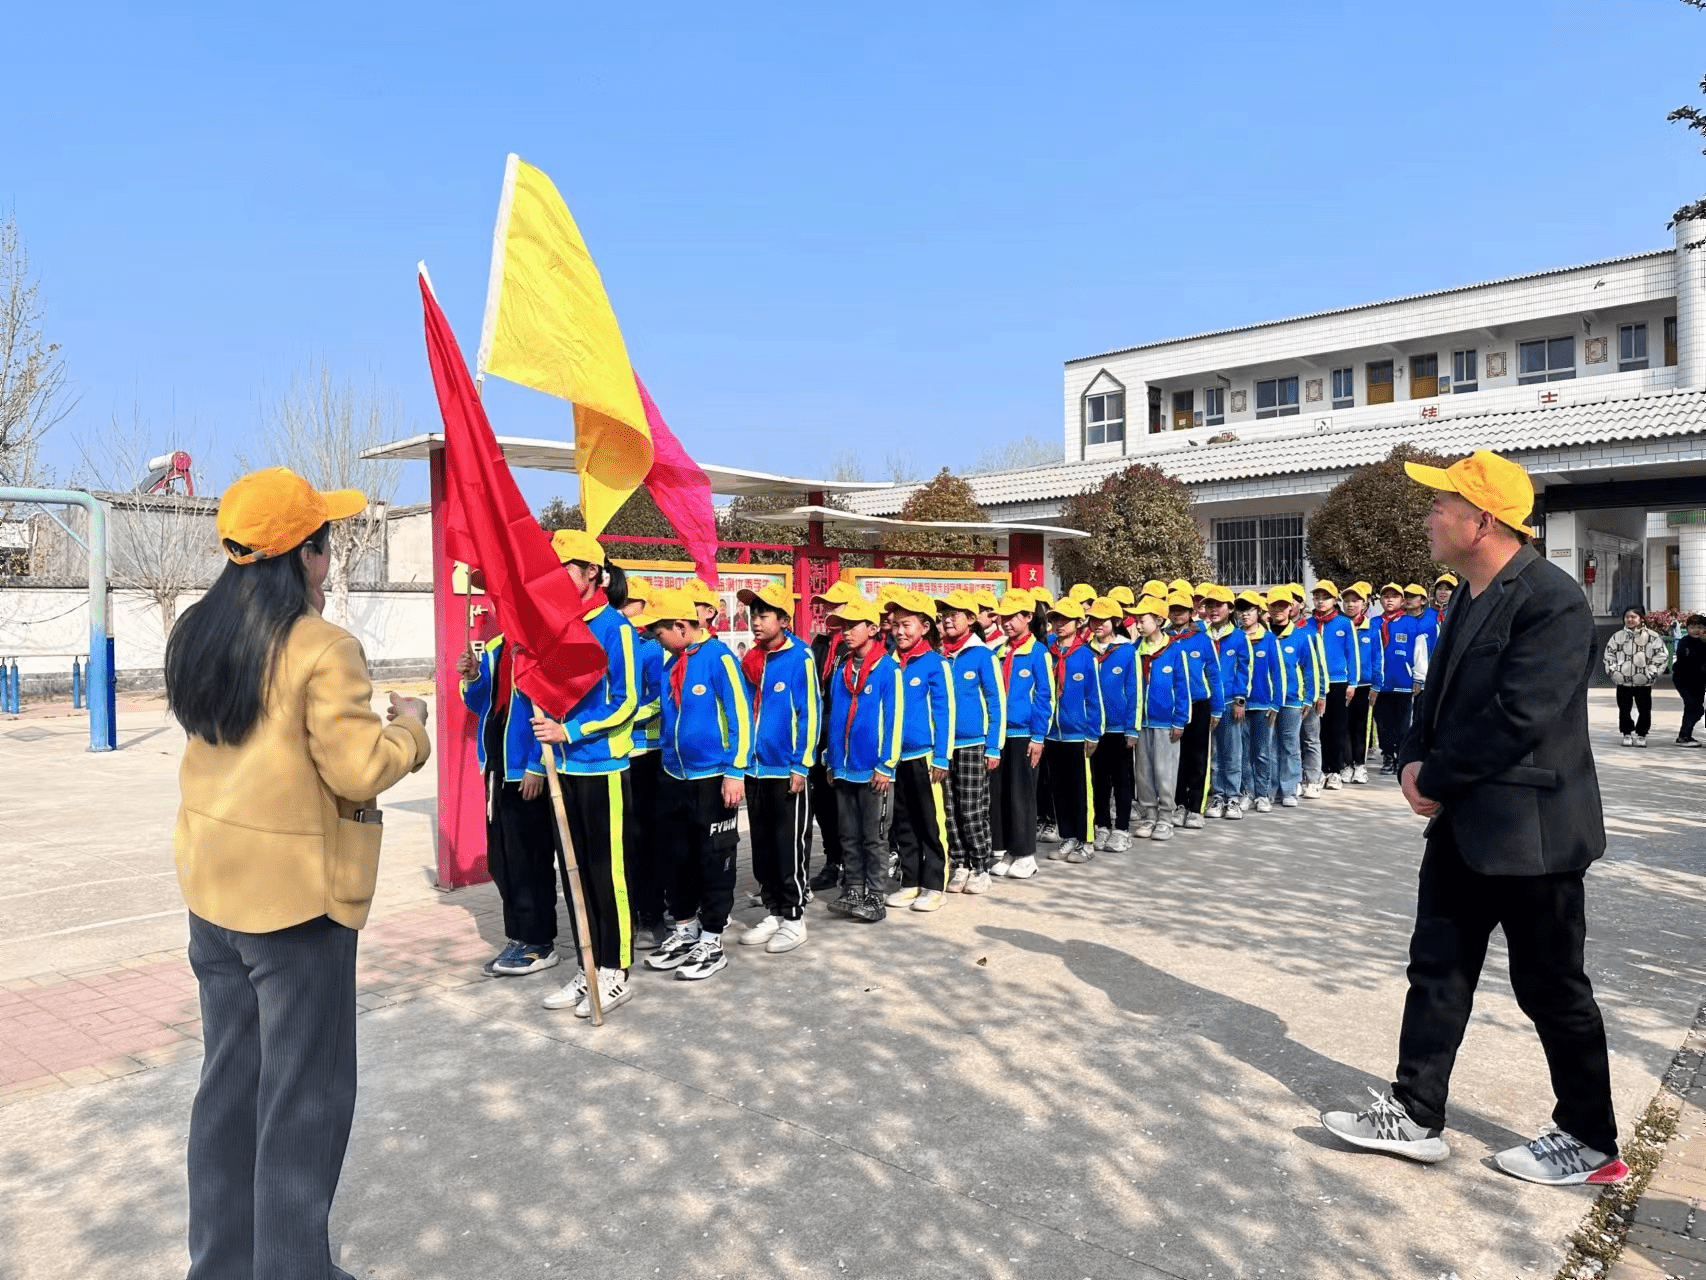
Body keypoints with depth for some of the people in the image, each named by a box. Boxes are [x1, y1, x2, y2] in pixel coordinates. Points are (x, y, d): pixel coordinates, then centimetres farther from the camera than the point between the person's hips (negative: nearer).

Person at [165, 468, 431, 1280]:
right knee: (305, 1092, 6)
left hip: (213, 884, 8)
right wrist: (407, 727, -4)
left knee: (229, 1076, 20)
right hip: (296, 892, -8)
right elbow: (360, 771, -21)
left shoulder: (193, 635, 5)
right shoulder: (321, 649, -20)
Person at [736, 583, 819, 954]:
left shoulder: (800, 657, -10)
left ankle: (793, 918, 15)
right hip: (755, 769, 6)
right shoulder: (750, 660, 8)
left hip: (788, 770, -6)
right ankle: (773, 912, 26)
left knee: (789, 847, 3)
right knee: (762, 846, 14)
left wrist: (801, 765, -14)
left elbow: (810, 713, -12)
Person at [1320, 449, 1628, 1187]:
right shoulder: (1470, 597, 10)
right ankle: (1416, 1116, 23)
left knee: (1550, 987, 7)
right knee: (1438, 971, 12)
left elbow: (1518, 718, -25)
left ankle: (1589, 1141, 27)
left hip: (1527, 829, -9)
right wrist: (1414, 761, -3)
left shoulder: (1552, 600, -19)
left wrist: (1433, 778, -15)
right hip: (1464, 822, 9)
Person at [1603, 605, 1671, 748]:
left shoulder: (1652, 637, -3)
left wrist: (1652, 673, -8)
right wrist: (1612, 670, 2)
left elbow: (1662, 656, -1)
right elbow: (1609, 654, 13)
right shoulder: (1617, 636, 5)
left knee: (1644, 709, 4)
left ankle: (1641, 734, 16)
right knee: (1624, 709, 7)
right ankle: (1627, 733, 18)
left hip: (1644, 682, -2)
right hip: (1622, 681, 2)